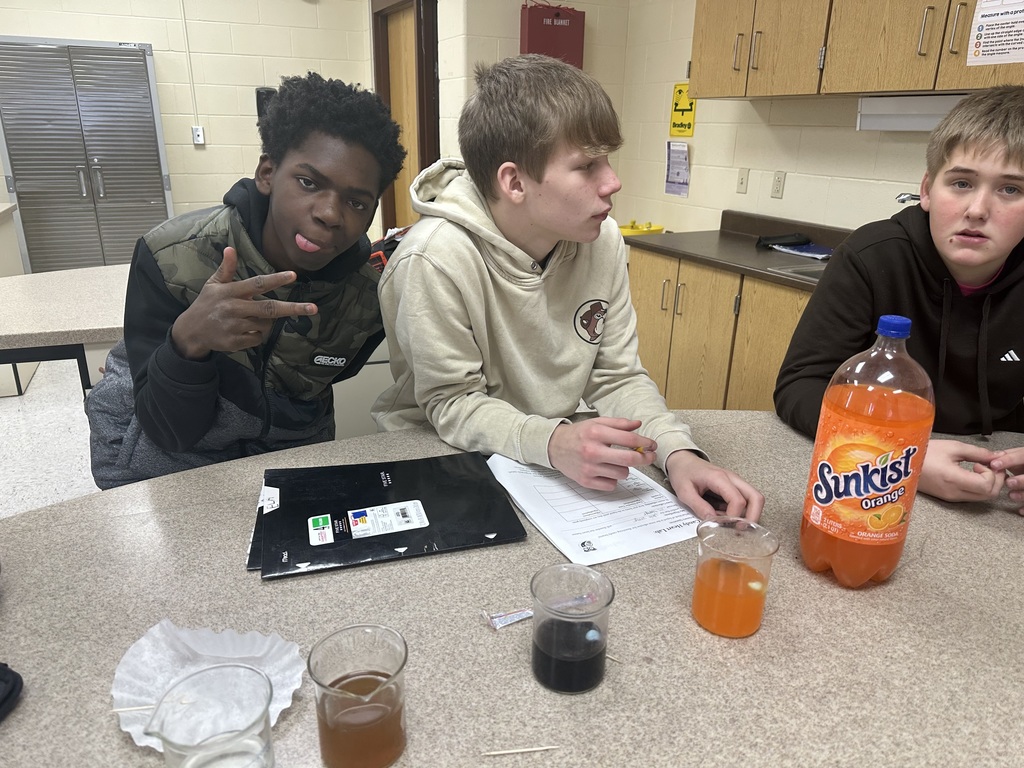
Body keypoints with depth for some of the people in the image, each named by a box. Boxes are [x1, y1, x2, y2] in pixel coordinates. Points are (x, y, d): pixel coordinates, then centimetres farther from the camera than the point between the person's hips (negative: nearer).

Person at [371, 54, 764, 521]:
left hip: (560, 459, 4)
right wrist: (552, 442, -34)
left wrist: (678, 452, -20)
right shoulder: (435, 260, -23)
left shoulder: (602, 240, -6)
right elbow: (453, 404, -17)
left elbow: (617, 375, -3)